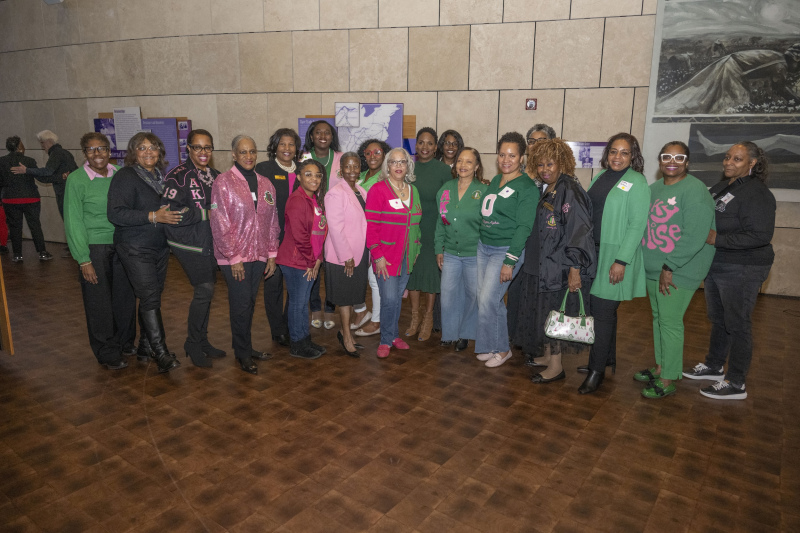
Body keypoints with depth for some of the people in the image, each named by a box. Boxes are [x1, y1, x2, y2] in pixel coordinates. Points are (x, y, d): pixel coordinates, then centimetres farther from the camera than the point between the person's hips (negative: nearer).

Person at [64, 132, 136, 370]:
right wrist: (83, 260, -11)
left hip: (121, 244, 4)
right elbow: (73, 222, -7)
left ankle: (125, 343, 30)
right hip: (94, 247, -3)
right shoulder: (77, 180, -8)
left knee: (125, 296, 9)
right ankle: (108, 353, 20)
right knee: (99, 302, 4)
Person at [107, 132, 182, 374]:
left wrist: (170, 215, 7)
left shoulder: (160, 176, 11)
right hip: (135, 249, -7)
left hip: (159, 246, 7)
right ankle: (161, 353, -8)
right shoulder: (125, 176, -10)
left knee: (153, 296, 12)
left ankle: (146, 344, 26)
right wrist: (153, 216, -24)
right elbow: (115, 213, -20)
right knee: (150, 297, -11)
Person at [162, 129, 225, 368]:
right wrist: (205, 214, -18)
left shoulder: (214, 175, 11)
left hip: (209, 242, 7)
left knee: (205, 290, 12)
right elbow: (172, 212, -20)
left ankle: (201, 342, 25)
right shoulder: (178, 176, -12)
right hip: (189, 242, -7)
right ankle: (193, 344, 7)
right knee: (205, 289, -10)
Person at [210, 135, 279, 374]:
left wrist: (272, 254, 8)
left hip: (258, 255, 5)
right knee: (241, 305, 0)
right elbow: (220, 224, -11)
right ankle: (243, 354, 15)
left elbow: (272, 222, 13)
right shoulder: (223, 182, -7)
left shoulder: (265, 184, 10)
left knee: (250, 302, 12)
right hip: (234, 257, -5)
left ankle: (245, 347, 27)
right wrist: (234, 257, -13)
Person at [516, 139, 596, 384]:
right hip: (543, 265, 9)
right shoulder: (548, 191, 11)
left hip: (561, 267, -9)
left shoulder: (570, 192, -16)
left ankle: (555, 367, 13)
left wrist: (575, 269, -24)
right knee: (543, 312, 16)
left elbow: (578, 232, -21)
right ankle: (547, 356, 31)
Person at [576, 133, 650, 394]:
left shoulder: (636, 182, -9)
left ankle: (597, 371, 8)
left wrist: (621, 261, -18)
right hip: (593, 251, 6)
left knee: (603, 311, -3)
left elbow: (637, 225, -13)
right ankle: (607, 359, 31)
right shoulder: (601, 176, 11)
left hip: (615, 255, -6)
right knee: (603, 309, 15)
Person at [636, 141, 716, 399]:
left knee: (670, 322, -3)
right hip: (653, 269, 7)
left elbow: (694, 237, -21)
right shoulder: (654, 189, 10)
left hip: (678, 271, -7)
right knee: (658, 317, 15)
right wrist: (652, 264, 10)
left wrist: (669, 267, -20)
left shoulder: (695, 191, -14)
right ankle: (660, 367, 30)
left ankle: (668, 380, 9)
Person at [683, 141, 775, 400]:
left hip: (741, 271, -9)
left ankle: (736, 384, 12)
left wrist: (717, 239, -24)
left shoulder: (756, 193, -17)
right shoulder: (722, 186, 10)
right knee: (718, 319, 20)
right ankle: (714, 366, 38)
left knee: (737, 324, 0)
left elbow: (761, 235, -25)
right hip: (716, 265, 9)